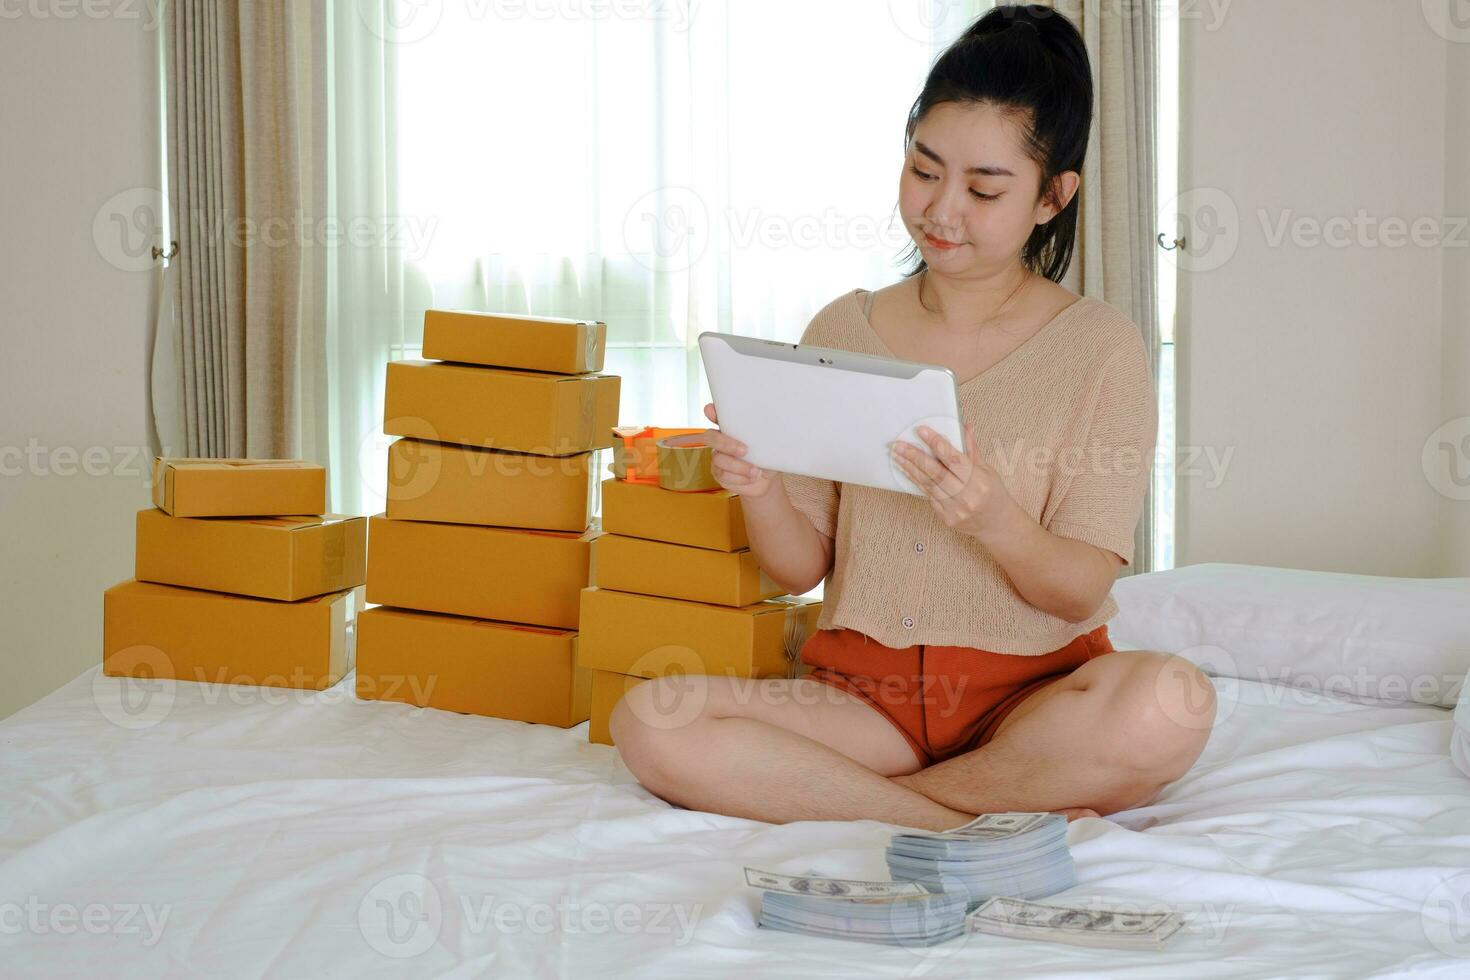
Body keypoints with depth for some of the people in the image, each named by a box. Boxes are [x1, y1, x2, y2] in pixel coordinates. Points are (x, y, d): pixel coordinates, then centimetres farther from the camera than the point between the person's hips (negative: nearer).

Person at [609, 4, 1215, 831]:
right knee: (651, 723, -24)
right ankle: (988, 825, -21)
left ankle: (819, 795, -20)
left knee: (1170, 705, -36)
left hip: (1030, 692, -2)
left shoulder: (1100, 348, -1)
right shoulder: (842, 332, 8)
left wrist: (993, 519, -28)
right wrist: (761, 490, -14)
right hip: (866, 692, 2)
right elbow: (802, 568, 7)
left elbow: (1081, 590, -8)